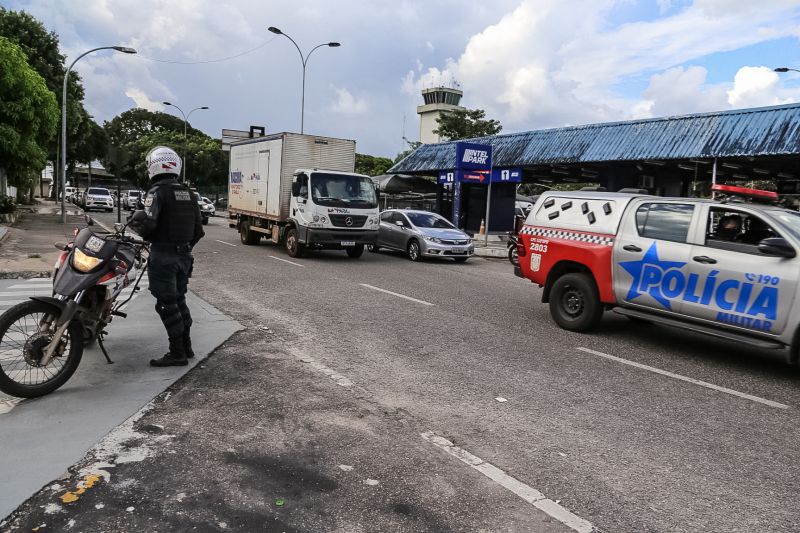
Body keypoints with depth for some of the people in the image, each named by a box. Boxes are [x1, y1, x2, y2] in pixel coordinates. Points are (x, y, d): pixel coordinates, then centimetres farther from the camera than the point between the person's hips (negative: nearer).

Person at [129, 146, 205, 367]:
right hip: (184, 255, 7)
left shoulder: (158, 192, -12)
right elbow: (198, 229, 12)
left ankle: (177, 353, 1)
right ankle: (186, 346, 23)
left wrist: (133, 222, -2)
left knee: (167, 303, -1)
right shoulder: (188, 193, 10)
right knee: (179, 299, 18)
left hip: (163, 255, -7)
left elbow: (147, 223, -23)